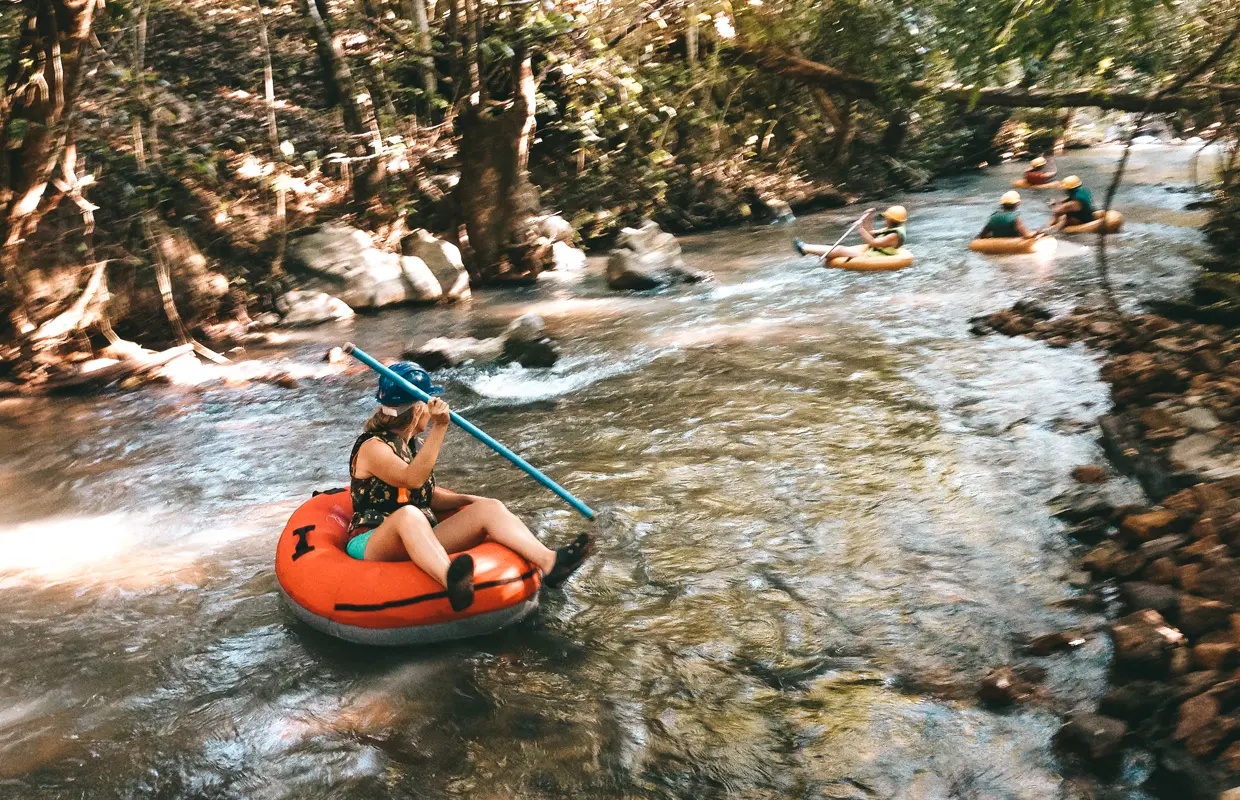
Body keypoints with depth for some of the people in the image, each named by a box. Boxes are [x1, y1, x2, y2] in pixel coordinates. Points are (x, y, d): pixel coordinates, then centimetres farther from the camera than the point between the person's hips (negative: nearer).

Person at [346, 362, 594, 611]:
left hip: (421, 540, 8)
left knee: (489, 509, -12)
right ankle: (451, 582, -70)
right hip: (371, 543, -7)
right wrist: (439, 429, -28)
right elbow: (412, 480, -25)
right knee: (408, 515, -41)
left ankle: (549, 562, -36)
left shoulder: (413, 446, 17)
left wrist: (466, 501, 9)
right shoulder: (372, 447, -9)